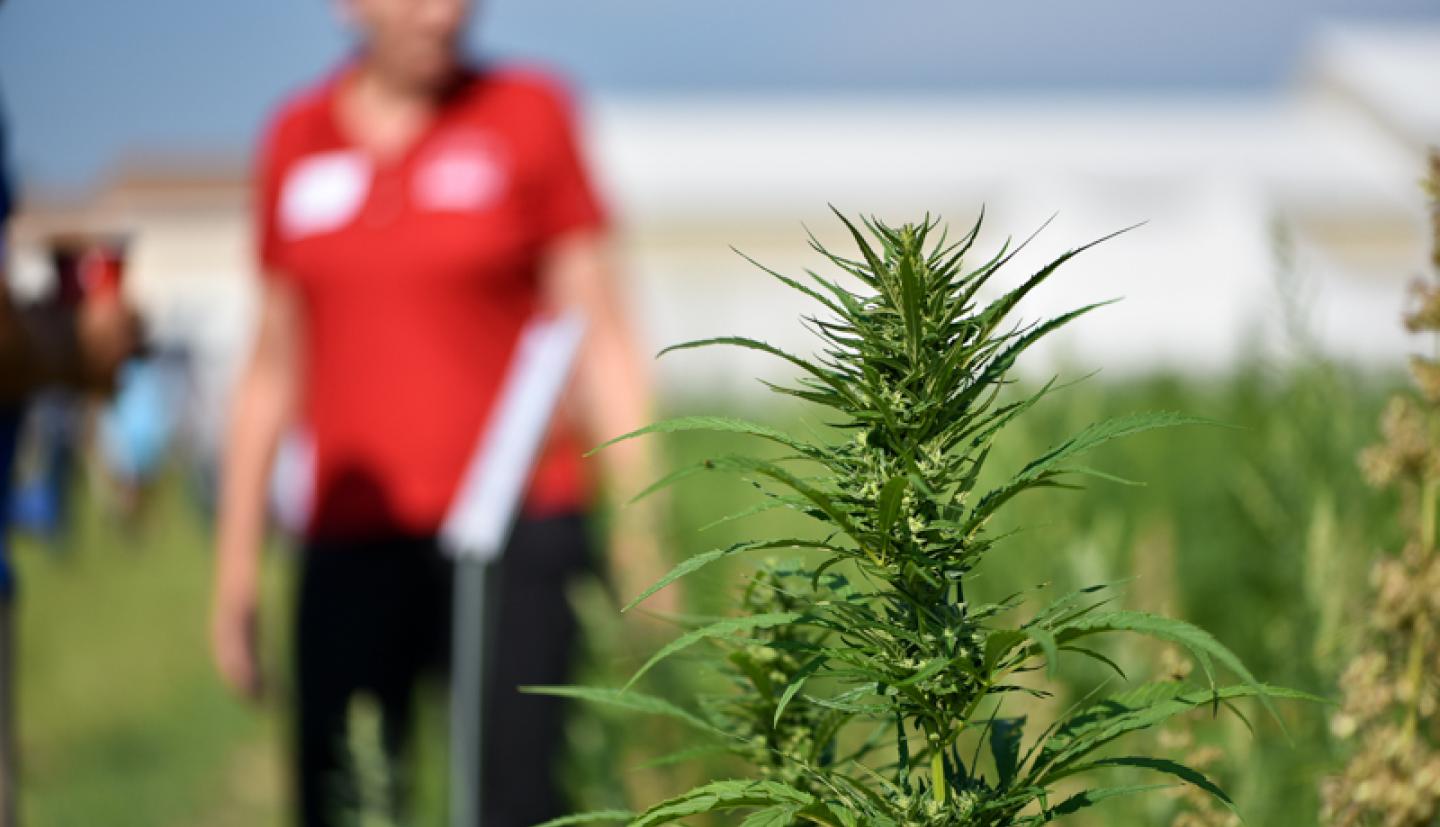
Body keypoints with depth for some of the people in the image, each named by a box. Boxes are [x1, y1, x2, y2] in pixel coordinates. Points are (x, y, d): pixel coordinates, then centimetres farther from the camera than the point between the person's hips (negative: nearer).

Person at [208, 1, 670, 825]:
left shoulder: (527, 112, 3)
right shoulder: (298, 139, 11)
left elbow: (600, 334, 2)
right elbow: (274, 365, 16)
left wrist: (639, 525, -6)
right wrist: (237, 571, 14)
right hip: (355, 541, 3)